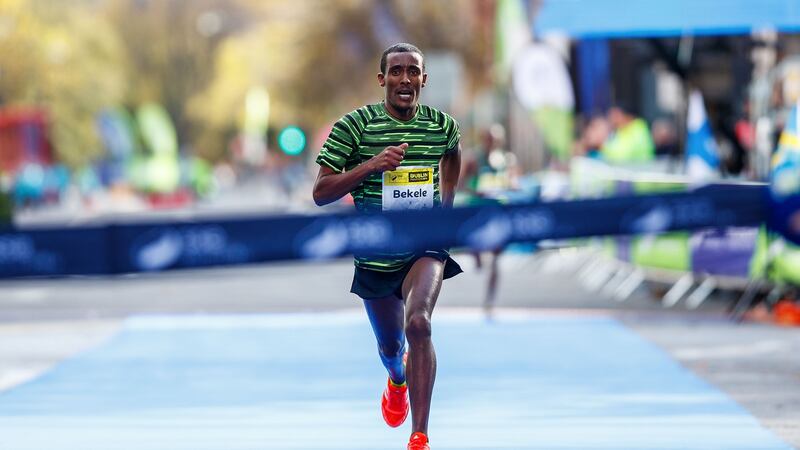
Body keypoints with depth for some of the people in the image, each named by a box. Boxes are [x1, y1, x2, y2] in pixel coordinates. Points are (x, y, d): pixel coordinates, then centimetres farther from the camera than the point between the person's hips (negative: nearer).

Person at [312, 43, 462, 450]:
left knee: (418, 323, -27)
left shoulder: (443, 125, -2)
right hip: (374, 252, 1)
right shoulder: (354, 125, -10)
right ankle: (397, 382, 59)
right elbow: (320, 193, -12)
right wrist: (370, 165, -24)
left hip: (426, 245, -1)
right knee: (389, 344, 18)